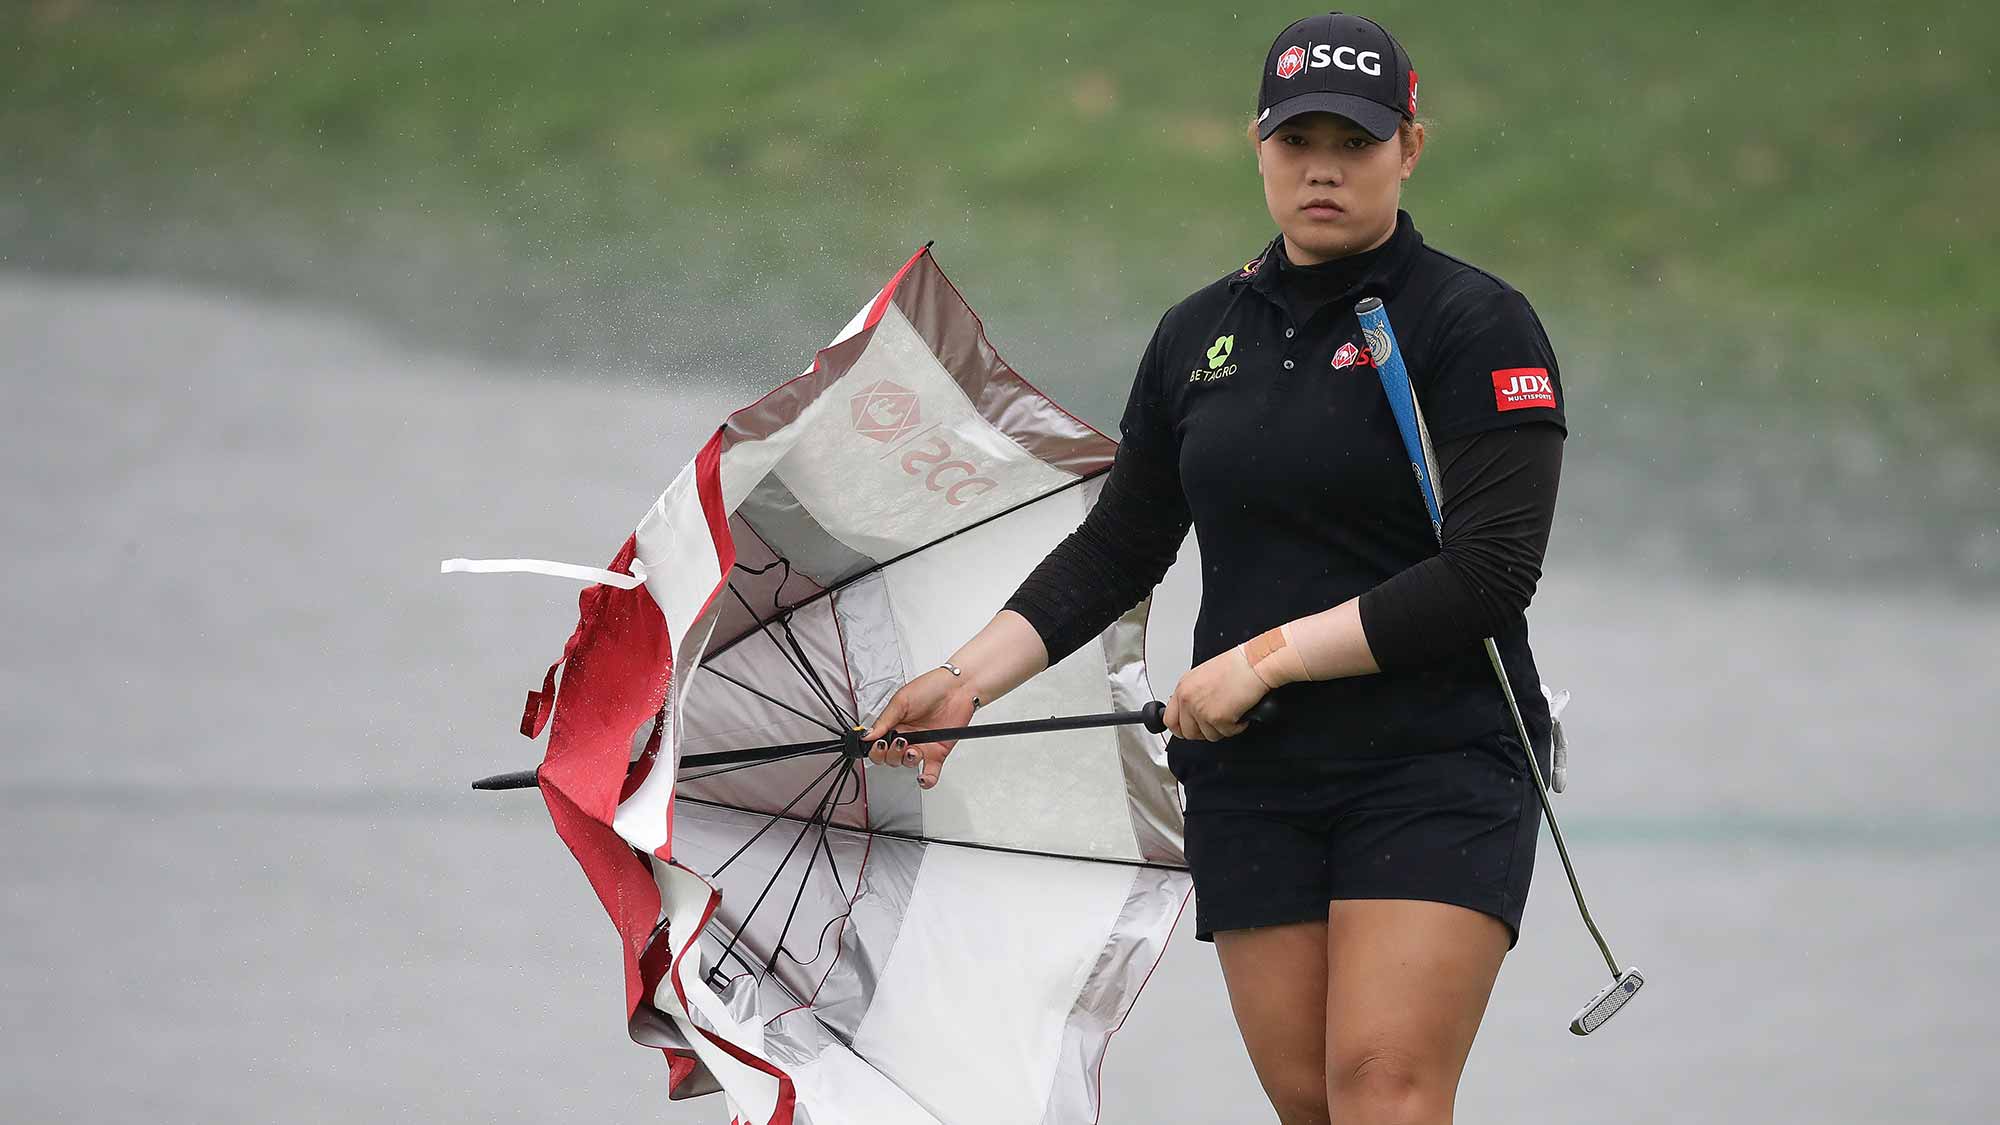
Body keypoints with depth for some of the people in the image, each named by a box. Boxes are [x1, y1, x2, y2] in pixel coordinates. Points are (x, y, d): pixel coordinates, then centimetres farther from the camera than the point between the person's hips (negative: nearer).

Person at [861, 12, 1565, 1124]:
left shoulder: (1479, 324, -6)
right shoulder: (1201, 335, 12)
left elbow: (1489, 574, -15)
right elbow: (1117, 551, 19)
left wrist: (1270, 655, -17)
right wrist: (969, 678, 8)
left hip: (1437, 770, -5)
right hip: (1252, 783, 5)